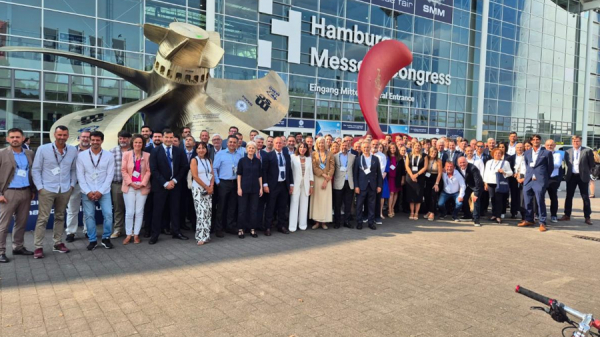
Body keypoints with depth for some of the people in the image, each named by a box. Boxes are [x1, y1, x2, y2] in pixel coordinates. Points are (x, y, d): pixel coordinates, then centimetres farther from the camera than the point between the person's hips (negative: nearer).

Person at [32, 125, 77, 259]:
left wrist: (72, 184, 3)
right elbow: (35, 169, -2)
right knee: (42, 218, -1)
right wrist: (39, 187, -8)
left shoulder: (73, 150, 2)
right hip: (47, 189, -3)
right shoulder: (43, 149, -4)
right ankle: (38, 247, 5)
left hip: (65, 190, 3)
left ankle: (58, 243, 22)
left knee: (60, 217, 12)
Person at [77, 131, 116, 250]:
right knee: (89, 216, 4)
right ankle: (92, 240, 17)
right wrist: (88, 191, -9)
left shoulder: (109, 156, -1)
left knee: (108, 214, -5)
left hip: (104, 191, 0)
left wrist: (100, 191, -10)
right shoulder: (81, 155, 0)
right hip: (87, 192, 1)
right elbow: (80, 175, -1)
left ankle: (106, 238, 12)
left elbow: (110, 175, -3)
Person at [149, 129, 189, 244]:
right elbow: (153, 170, -7)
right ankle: (155, 234, 8)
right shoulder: (155, 151, -2)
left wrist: (174, 181, -8)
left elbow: (183, 168, 4)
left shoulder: (179, 151, 5)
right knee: (158, 210, 1)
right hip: (160, 185, -2)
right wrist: (165, 183, -14)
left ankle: (176, 232, 18)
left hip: (175, 185, 2)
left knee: (174, 209, 9)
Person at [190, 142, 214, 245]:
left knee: (208, 211, 3)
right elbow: (195, 176, -12)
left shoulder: (209, 160, 12)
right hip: (198, 189, -5)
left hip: (209, 189, 6)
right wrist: (206, 187, -11)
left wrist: (211, 186, -6)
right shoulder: (194, 160, -4)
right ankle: (201, 236, -10)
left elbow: (212, 174, 10)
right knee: (201, 211, -12)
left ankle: (205, 235, 10)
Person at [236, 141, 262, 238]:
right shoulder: (242, 160, -1)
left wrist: (261, 187, 3)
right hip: (244, 187, -2)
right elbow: (239, 175, -1)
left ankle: (252, 229, 16)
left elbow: (260, 175, 8)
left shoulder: (258, 161, 5)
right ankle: (241, 229, 11)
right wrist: (239, 188, -7)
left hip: (255, 188, 2)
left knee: (254, 209, 6)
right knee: (242, 209, 2)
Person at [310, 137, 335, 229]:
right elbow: (314, 167, -3)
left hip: (327, 180, 0)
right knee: (317, 199, 1)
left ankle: (324, 221, 4)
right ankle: (317, 221, 5)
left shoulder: (330, 154, 5)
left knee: (326, 200, 0)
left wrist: (326, 179, -10)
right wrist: (323, 174, -14)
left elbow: (332, 168, 0)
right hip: (317, 179, 0)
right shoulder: (314, 154, 4)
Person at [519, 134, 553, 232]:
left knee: (540, 202, -5)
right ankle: (529, 220, 21)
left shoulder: (547, 152, 0)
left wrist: (544, 178, 7)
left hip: (540, 181, -5)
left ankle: (542, 223, 3)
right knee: (527, 201, 9)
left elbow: (551, 167, 5)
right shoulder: (527, 153, 14)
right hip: (528, 180, 5)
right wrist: (528, 176, 11)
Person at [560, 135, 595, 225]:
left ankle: (587, 217, 10)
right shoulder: (568, 152, 5)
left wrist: (585, 171, 7)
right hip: (571, 176, 3)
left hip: (583, 177, -3)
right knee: (569, 196, 8)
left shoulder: (587, 151, -3)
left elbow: (592, 164, 3)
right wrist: (570, 170, 6)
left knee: (585, 197, 3)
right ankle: (567, 215, 17)